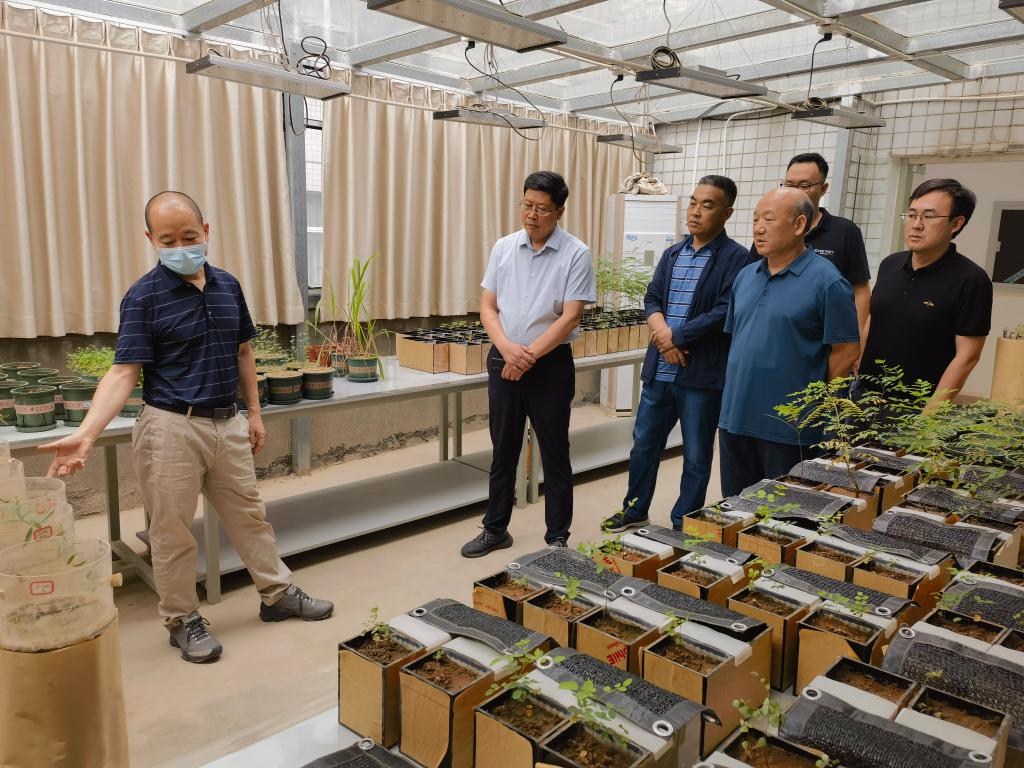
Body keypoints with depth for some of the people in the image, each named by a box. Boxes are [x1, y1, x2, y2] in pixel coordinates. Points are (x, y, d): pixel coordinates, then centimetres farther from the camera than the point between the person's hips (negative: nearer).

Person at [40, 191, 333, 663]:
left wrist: (254, 412, 13)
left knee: (249, 515, 16)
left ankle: (278, 594, 31)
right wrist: (86, 434, -27)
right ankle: (182, 620, 25)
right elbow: (124, 372, -15)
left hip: (228, 424, 5)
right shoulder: (144, 296, -10)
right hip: (172, 428, -5)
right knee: (172, 532, 7)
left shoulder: (228, 287, 5)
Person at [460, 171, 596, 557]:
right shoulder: (504, 247, 5)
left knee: (555, 453, 6)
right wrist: (507, 348, -13)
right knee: (503, 450, 14)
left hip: (550, 363, -4)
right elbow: (487, 307, 4)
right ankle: (495, 529, 28)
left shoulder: (576, 254, -7)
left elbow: (570, 318, -12)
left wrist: (529, 355, -15)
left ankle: (558, 537, 20)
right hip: (503, 361, 4)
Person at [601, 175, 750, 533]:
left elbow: (725, 312, -16)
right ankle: (634, 512, 34)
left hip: (702, 375, -6)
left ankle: (683, 527, 24)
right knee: (644, 443, 16)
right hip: (659, 370, 6)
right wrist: (663, 334, -12)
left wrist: (677, 336, -13)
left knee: (696, 456, 8)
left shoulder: (736, 258, -7)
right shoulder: (672, 254, 12)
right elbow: (651, 299, 7)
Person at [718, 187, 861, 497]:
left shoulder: (827, 282, -11)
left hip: (788, 428, -6)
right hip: (734, 418, 6)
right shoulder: (746, 276, 10)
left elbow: (847, 352, -10)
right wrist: (735, 389, 13)